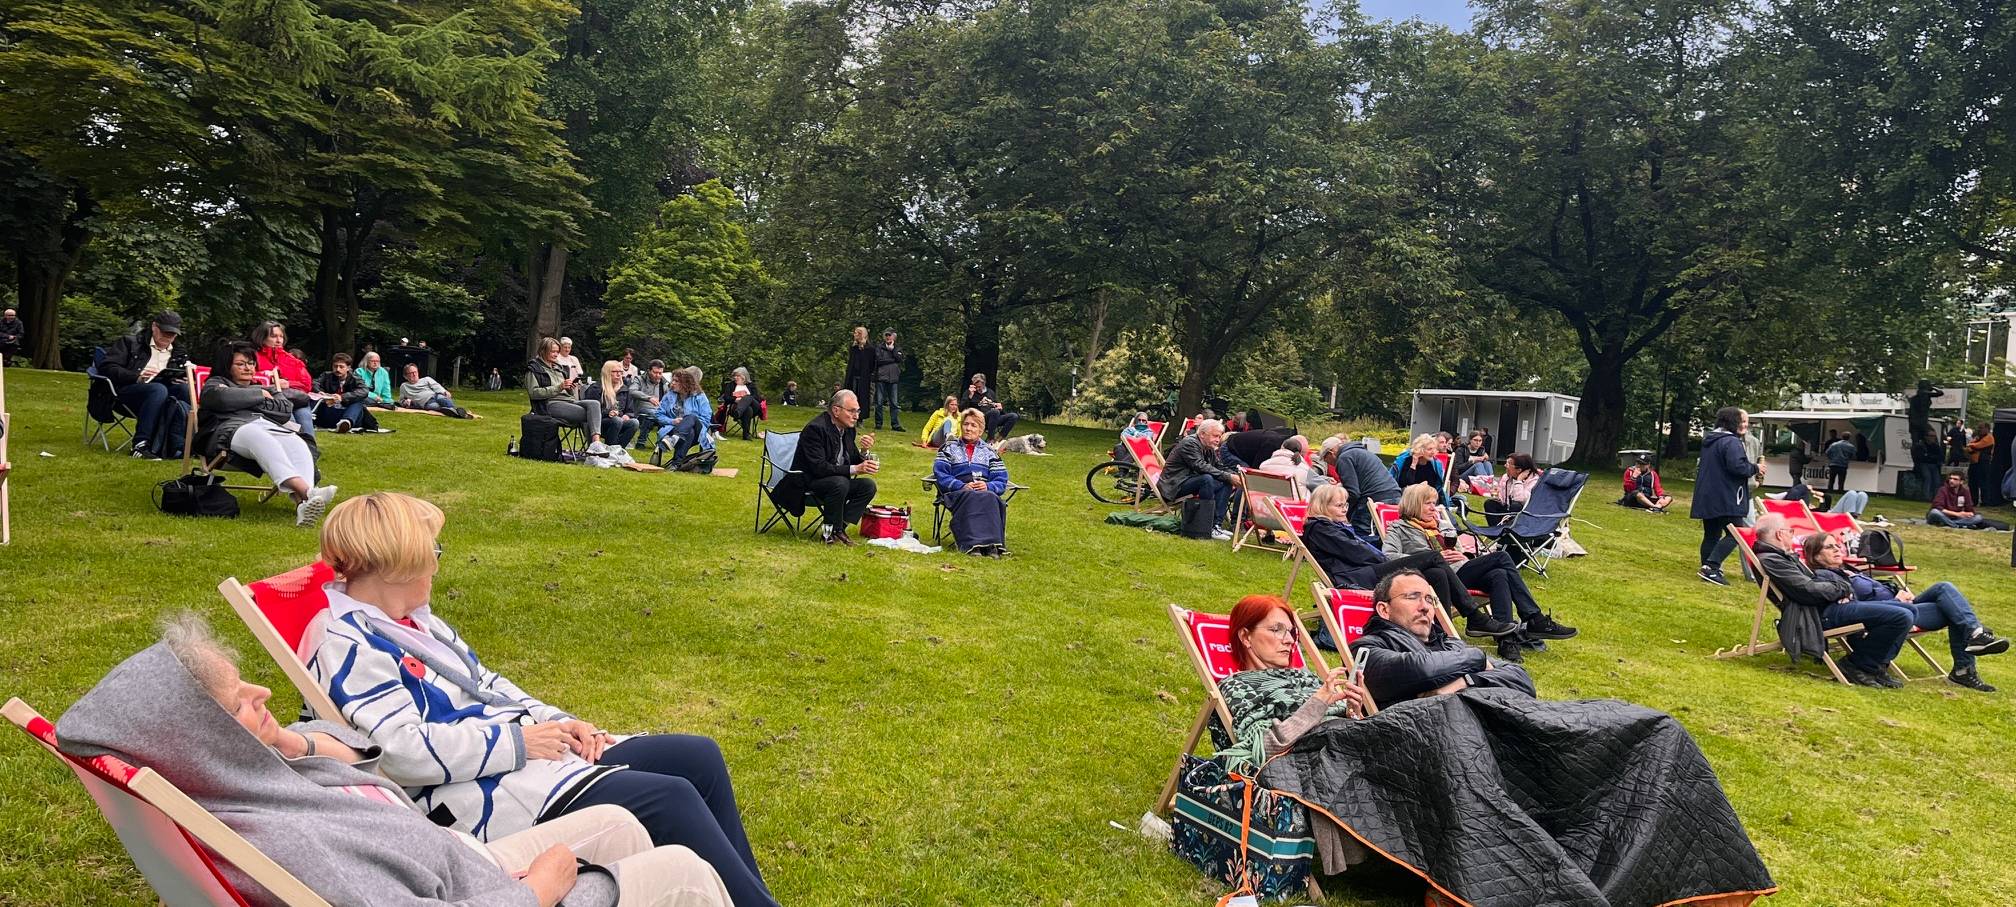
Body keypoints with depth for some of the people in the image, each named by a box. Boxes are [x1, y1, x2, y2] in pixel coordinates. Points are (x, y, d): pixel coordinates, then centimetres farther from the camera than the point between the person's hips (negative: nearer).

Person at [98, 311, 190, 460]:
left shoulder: (178, 354, 27)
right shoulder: (130, 342, 14)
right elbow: (106, 368, 2)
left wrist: (185, 380, -4)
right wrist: (137, 376, -15)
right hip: (128, 391, -3)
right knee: (159, 389, -38)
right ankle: (140, 444, -38)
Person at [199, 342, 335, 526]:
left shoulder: (267, 389, 41)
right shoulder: (216, 383, 29)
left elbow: (286, 409, 23)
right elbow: (224, 398, 3)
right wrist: (259, 394, 12)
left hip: (271, 427, 4)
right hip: (234, 428, -4)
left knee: (298, 444, -34)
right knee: (263, 440, -42)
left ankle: (303, 503, -62)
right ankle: (306, 490, -67)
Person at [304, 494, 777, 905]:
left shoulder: (411, 617, 16)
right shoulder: (346, 646, -13)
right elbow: (402, 751, -24)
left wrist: (557, 721, 5)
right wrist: (518, 743, -18)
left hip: (524, 750, 10)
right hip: (487, 794, -10)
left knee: (698, 756, 1)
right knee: (670, 800, -23)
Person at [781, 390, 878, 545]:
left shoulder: (848, 429, 6)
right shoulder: (816, 428, -20)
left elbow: (853, 460, 9)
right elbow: (819, 467, -28)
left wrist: (863, 449, -13)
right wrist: (854, 469, -32)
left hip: (838, 481, 8)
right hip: (806, 483, -8)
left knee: (868, 485, -11)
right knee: (840, 483, -34)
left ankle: (839, 526, -8)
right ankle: (830, 532, -16)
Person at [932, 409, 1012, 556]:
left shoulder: (989, 451, 25)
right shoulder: (949, 448, 21)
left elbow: (1001, 480, 11)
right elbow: (940, 474, 3)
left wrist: (988, 486, -12)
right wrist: (962, 486, -13)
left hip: (986, 492, 2)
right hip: (957, 492, -1)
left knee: (991, 499, -35)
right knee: (971, 498, -37)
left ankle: (992, 544, -49)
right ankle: (972, 544, -53)